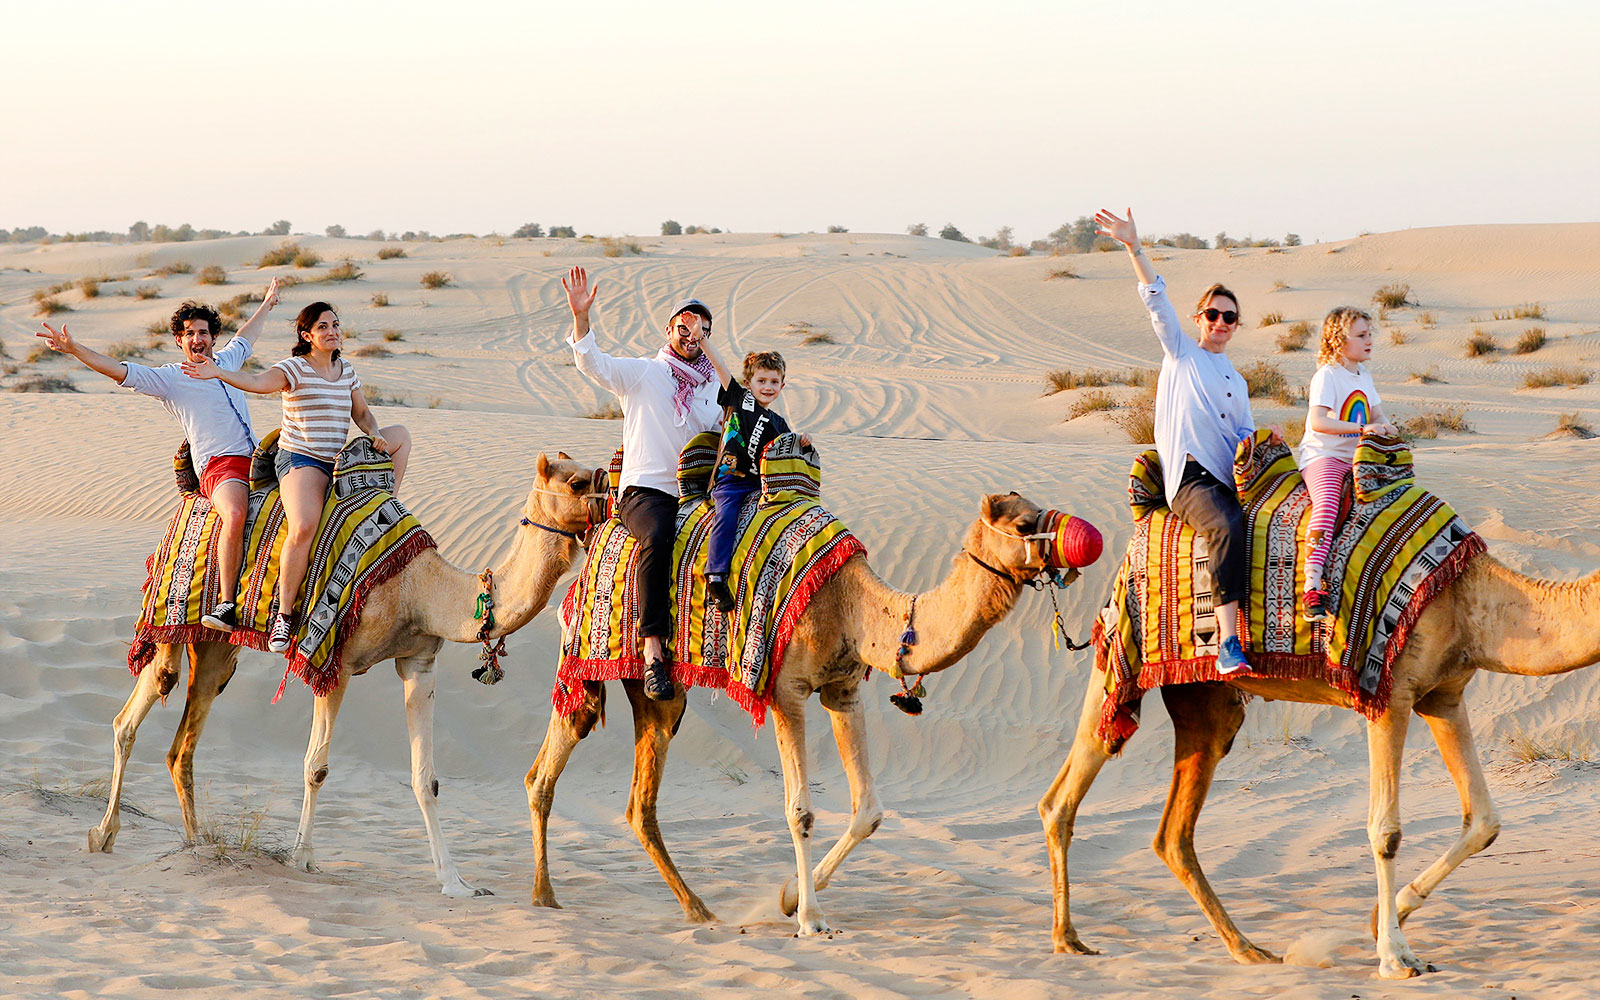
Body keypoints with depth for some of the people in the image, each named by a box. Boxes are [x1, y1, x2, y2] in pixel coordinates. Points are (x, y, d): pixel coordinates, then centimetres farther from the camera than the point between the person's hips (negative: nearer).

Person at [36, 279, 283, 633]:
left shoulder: (226, 361, 18)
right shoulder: (169, 378, 2)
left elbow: (245, 337, 41)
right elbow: (119, 370, -7)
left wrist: (266, 304, 55)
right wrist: (72, 348, -18)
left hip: (255, 458, 8)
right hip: (218, 465, -8)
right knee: (235, 514, -35)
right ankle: (226, 606, -40)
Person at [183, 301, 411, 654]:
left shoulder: (347, 371, 13)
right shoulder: (294, 369, -8)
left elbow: (362, 413, 21)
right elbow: (257, 382, -25)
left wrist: (375, 434, -2)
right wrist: (217, 373, -41)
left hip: (338, 461, 7)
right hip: (299, 459, -7)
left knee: (400, 435, 6)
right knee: (303, 528, -33)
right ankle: (284, 612, -25)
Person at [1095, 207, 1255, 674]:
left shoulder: (1236, 382, 27)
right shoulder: (1181, 353, 14)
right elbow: (1156, 299, 4)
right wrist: (1134, 247, -6)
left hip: (1230, 476, 6)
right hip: (1189, 475, -6)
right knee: (1226, 527, -34)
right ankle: (1228, 644, -42)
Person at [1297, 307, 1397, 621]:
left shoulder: (1363, 376, 17)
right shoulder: (1327, 376, -10)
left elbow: (1377, 414, 24)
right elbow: (1318, 422, -23)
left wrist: (1383, 426, -1)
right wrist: (1362, 428, -29)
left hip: (1357, 459, 9)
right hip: (1322, 456, -9)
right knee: (1327, 503, -33)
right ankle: (1312, 586, -44)